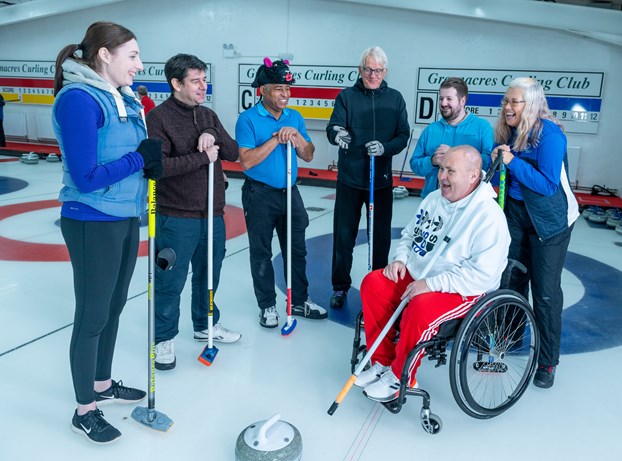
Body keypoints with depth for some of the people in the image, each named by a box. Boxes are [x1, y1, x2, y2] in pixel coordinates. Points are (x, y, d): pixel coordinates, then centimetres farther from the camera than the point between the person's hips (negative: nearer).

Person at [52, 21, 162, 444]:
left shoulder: (125, 100, 7)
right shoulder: (78, 99, -18)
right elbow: (86, 176, -22)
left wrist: (153, 163, -10)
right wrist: (140, 158, -17)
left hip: (126, 218, 8)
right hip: (93, 224, -8)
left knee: (113, 308, 19)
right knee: (92, 317, 5)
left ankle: (103, 385, 39)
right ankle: (84, 411, 23)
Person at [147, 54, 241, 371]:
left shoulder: (208, 116, 11)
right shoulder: (158, 118, -11)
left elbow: (233, 154, 7)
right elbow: (159, 165, -22)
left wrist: (214, 136, -12)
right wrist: (203, 157, -17)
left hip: (213, 214, 7)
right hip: (176, 217, -7)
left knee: (208, 276, 19)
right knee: (170, 282, 4)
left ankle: (206, 325, 38)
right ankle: (164, 339, 22)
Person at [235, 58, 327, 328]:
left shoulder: (295, 117, 7)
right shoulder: (248, 119, -10)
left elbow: (308, 156, 6)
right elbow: (246, 161, -19)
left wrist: (297, 137, -13)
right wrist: (276, 138, -20)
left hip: (290, 192, 5)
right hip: (260, 195, -5)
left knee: (297, 249, 12)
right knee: (261, 253, 7)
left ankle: (299, 301, 27)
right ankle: (267, 306, 21)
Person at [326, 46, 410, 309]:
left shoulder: (395, 99, 4)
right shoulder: (347, 96, -1)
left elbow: (403, 136, 1)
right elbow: (332, 128, -14)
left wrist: (386, 147, -19)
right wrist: (337, 134, -38)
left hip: (381, 180, 1)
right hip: (350, 179, -1)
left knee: (381, 236, 9)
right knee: (344, 235, 4)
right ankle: (340, 287, 19)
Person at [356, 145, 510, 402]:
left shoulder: (489, 217, -19)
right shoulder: (434, 198, 6)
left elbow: (483, 275, -26)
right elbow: (409, 235, 18)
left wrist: (431, 284, -27)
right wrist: (400, 259, -3)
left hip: (462, 292, -8)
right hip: (416, 275, 8)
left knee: (420, 310, -34)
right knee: (373, 283, -10)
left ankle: (399, 377, -8)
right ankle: (382, 362, 1)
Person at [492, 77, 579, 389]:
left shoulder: (549, 134, -20)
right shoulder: (508, 132, -1)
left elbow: (548, 184, -25)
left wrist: (513, 162, -29)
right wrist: (496, 161, -13)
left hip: (549, 218, -6)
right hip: (516, 212, 6)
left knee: (545, 291, -2)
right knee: (512, 279, 14)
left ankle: (547, 362, 12)